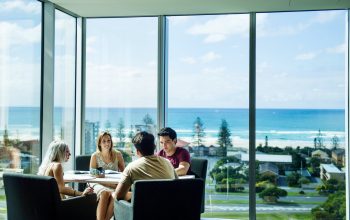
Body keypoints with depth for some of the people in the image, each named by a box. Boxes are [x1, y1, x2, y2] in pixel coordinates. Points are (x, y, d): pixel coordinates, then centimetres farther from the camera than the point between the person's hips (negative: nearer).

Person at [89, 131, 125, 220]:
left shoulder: (117, 155, 6)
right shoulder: (95, 156, 3)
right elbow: (92, 174, 2)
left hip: (115, 185, 1)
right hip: (99, 184, 0)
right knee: (105, 193, -36)